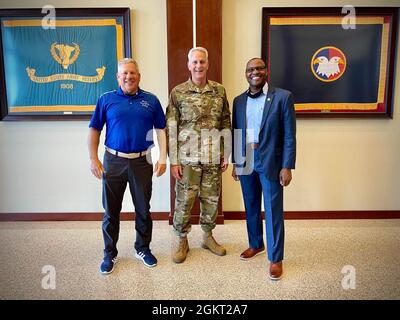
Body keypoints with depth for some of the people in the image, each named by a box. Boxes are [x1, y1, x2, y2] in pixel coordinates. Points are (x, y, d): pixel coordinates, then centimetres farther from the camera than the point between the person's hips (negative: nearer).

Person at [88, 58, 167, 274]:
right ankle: (110, 254, 25)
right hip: (113, 161, 0)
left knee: (143, 209, 10)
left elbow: (161, 130, 4)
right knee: (111, 211, 8)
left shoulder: (151, 100, 5)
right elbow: (94, 130, 5)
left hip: (142, 162, 1)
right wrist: (93, 159, -3)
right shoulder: (106, 100, 3)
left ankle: (143, 249, 30)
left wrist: (162, 159, -3)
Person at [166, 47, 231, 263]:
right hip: (187, 158, -2)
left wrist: (226, 154, 4)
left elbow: (226, 124, 9)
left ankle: (208, 236, 33)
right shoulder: (178, 92, -3)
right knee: (184, 200, 5)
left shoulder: (219, 91, 5)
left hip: (213, 158, 3)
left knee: (211, 199, 12)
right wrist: (173, 160, -8)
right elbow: (171, 129, -4)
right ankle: (181, 241, 25)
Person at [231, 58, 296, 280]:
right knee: (251, 207, 16)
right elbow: (236, 133, 12)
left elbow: (289, 135, -8)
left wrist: (287, 166, -12)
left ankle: (275, 258, 17)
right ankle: (256, 244, 36)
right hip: (245, 162, 5)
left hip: (271, 162, -4)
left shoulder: (283, 97, -6)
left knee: (273, 211, 3)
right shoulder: (239, 101, 7)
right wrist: (235, 162, 11)